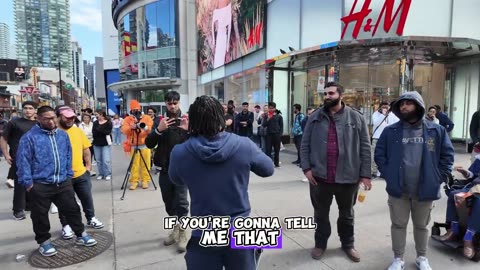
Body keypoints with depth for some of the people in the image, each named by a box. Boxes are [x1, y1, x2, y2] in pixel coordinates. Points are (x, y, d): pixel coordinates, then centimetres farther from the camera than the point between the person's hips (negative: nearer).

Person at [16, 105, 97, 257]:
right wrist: (28, 183, -10)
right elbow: (23, 162, -9)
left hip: (63, 183, 4)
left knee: (72, 210, 11)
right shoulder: (29, 137, -9)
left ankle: (80, 235, 26)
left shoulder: (63, 135, 8)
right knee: (40, 216, 10)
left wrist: (69, 175, 12)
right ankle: (44, 242, 29)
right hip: (40, 185, -4)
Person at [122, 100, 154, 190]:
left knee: (145, 164, 2)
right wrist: (131, 127, -27)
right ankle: (134, 181, 11)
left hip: (145, 145, 0)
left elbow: (151, 129, -5)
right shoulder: (127, 119, 7)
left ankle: (145, 180, 11)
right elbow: (124, 130, -8)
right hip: (133, 146, 0)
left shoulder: (147, 118, 5)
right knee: (134, 164, 1)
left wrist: (146, 127, -26)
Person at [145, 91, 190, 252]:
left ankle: (182, 234, 10)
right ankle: (175, 229, 31)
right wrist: (158, 130, -20)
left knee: (181, 202, -2)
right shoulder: (160, 121, 4)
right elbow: (149, 144, -4)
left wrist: (187, 130, -27)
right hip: (165, 169, 3)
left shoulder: (187, 120, -3)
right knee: (169, 202, 14)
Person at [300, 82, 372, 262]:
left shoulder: (356, 118, -2)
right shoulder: (315, 117, 1)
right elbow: (305, 144, 1)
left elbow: (365, 148, -2)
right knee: (321, 213, 16)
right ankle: (320, 243, 36)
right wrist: (306, 167, -8)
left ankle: (348, 244, 40)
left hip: (348, 177, 0)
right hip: (319, 176, 1)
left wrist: (365, 174, -5)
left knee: (346, 214, 20)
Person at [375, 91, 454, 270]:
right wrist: (388, 175, -9)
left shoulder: (437, 131, -2)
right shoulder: (390, 131, -4)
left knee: (422, 225, 19)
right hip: (398, 189, 0)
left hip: (425, 189, 1)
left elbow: (447, 155, 2)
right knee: (398, 224, 12)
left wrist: (438, 178, -6)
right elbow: (379, 155, -1)